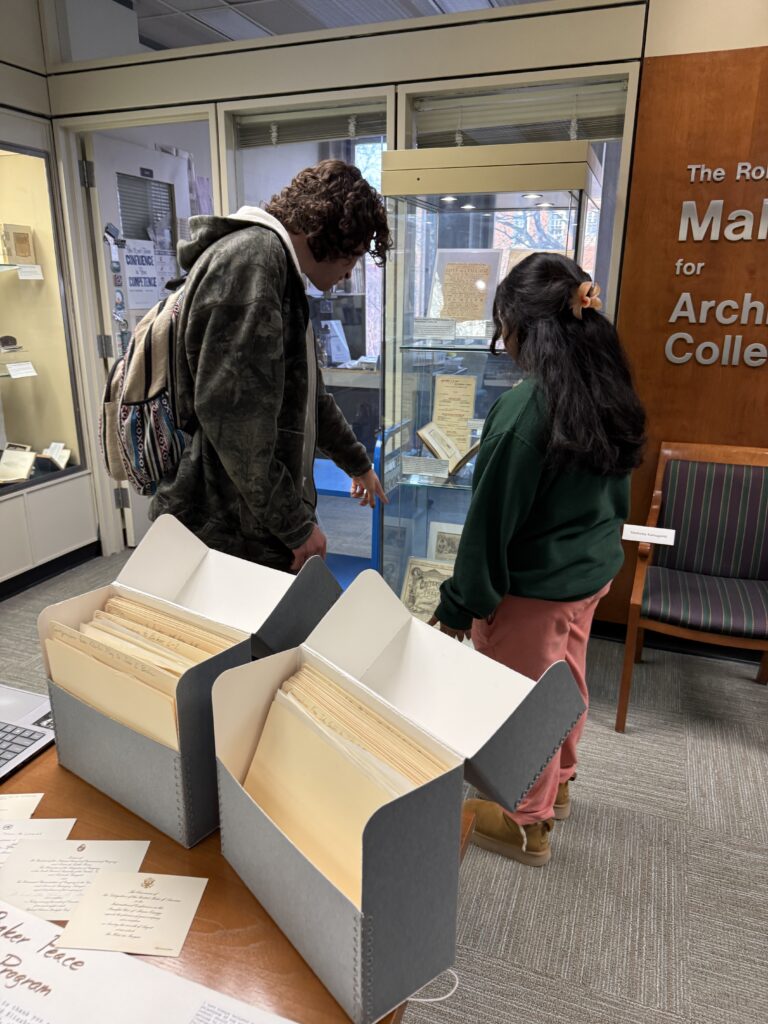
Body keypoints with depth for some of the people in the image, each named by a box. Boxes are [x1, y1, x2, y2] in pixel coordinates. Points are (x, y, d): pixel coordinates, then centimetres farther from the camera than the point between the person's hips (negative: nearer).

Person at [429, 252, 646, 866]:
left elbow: (491, 522, -21)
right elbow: (617, 491, 10)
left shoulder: (523, 411, -27)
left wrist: (461, 604, -10)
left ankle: (527, 824, 32)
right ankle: (557, 785, 48)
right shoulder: (610, 394, -1)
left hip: (533, 584, -8)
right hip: (593, 570, 8)